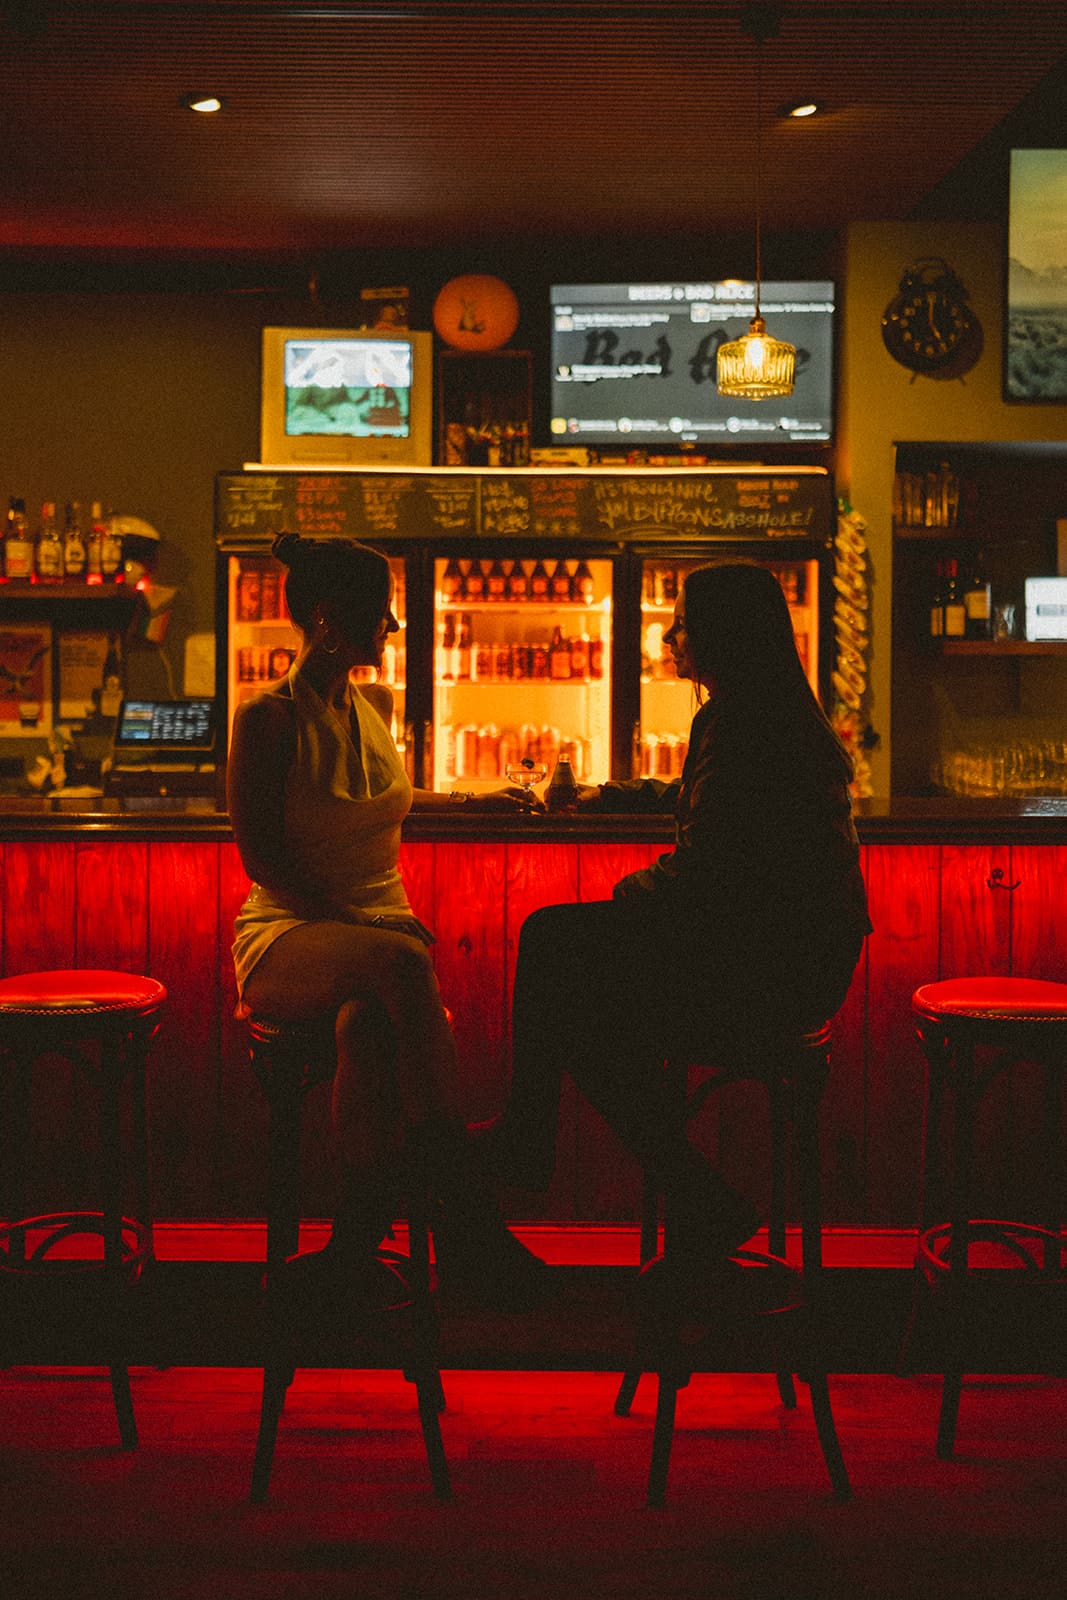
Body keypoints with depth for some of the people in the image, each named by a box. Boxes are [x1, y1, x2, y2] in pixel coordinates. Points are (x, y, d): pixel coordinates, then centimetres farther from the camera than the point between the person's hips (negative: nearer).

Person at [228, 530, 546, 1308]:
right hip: (288, 937, -4)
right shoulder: (270, 716, -6)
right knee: (399, 964, -38)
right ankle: (468, 1212, -38)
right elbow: (263, 856, -11)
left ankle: (355, 1247, -31)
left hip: (378, 930, 5)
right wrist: (355, 922, -21)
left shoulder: (369, 706, 15)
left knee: (369, 1022, -35)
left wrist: (472, 798, 43)